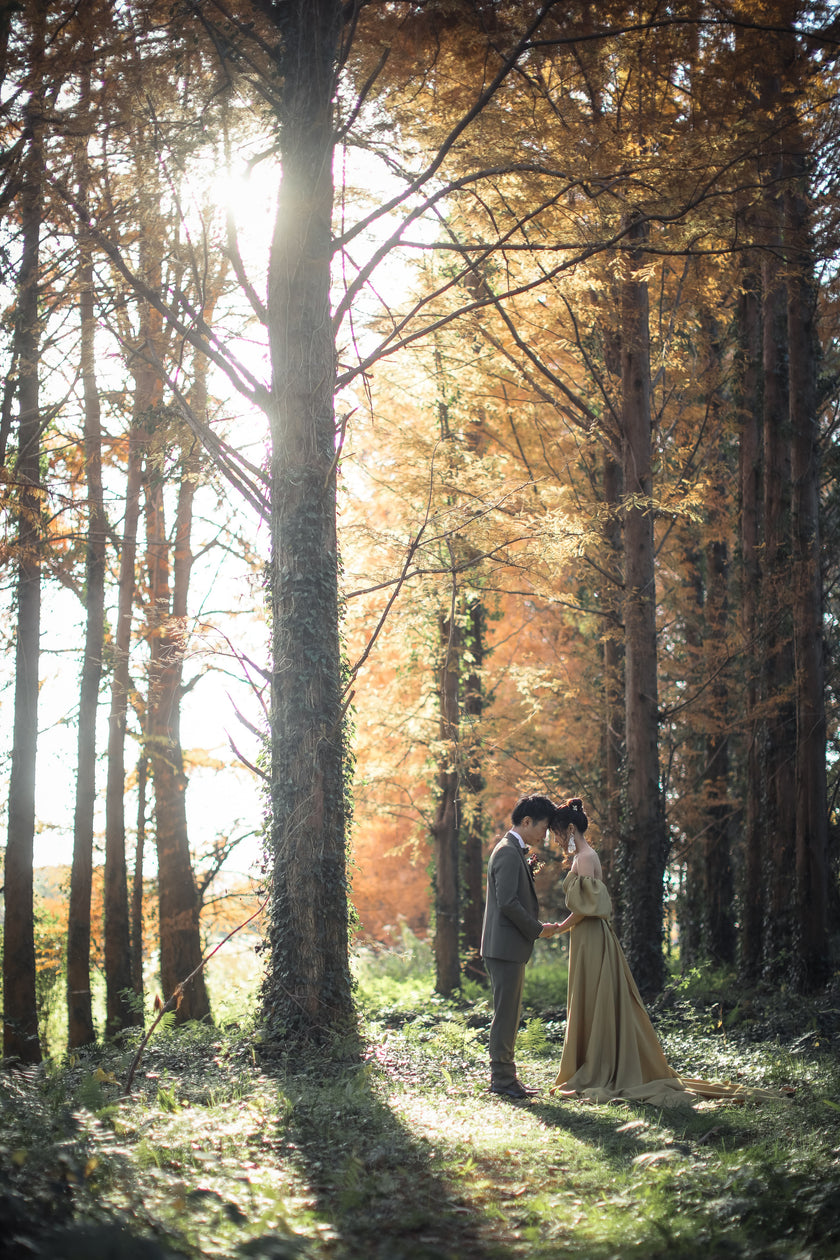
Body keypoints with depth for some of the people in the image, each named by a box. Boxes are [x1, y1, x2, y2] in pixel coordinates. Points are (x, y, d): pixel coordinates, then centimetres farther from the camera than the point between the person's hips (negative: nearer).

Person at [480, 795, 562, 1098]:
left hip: (509, 948, 11)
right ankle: (503, 1078, -1)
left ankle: (502, 1076, 19)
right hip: (505, 947, -11)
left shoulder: (512, 851, 19)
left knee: (508, 1014, 14)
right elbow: (508, 902, -22)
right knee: (506, 1014, -6)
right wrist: (537, 929, -12)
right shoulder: (508, 853, -15)